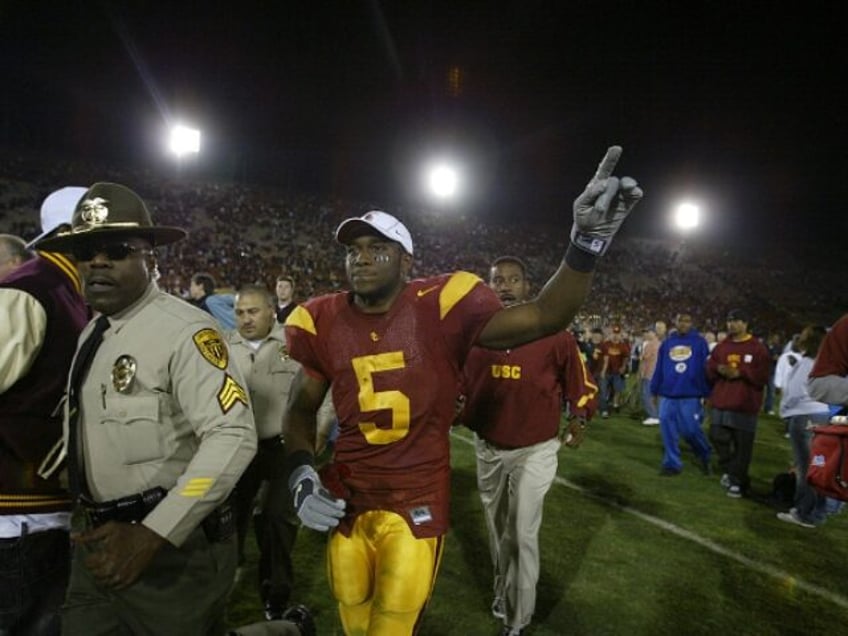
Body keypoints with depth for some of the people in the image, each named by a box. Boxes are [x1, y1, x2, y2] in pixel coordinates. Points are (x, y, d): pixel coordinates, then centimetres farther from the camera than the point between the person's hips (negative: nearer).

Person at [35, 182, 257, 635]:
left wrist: (154, 534, -24)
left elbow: (233, 437, -25)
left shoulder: (184, 330, -17)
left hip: (174, 545, -7)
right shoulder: (90, 334, 8)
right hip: (99, 543, 7)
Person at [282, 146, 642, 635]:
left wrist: (587, 243, -31)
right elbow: (302, 408, 9)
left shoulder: (437, 310, -15)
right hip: (346, 502, 4)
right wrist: (301, 473, -7)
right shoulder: (325, 322, -4)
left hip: (416, 505, -3)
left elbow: (543, 318, -18)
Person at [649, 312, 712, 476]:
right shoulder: (666, 342, 8)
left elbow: (706, 369, -2)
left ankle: (704, 455, 28)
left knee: (690, 430, -1)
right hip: (667, 396, 3)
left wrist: (706, 393, -5)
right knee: (668, 432, 5)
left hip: (691, 396, -3)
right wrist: (654, 391, 9)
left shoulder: (700, 342, -1)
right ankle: (671, 463, 19)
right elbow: (659, 369, 9)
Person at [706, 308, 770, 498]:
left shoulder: (758, 348, -2)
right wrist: (718, 369, -8)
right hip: (721, 403, 5)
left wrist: (740, 372, -17)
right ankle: (729, 470, 27)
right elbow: (709, 371, 13)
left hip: (745, 406, -4)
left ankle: (737, 481, 11)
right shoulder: (721, 346, 12)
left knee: (742, 445, -1)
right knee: (717, 437, 4)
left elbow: (762, 378, -6)